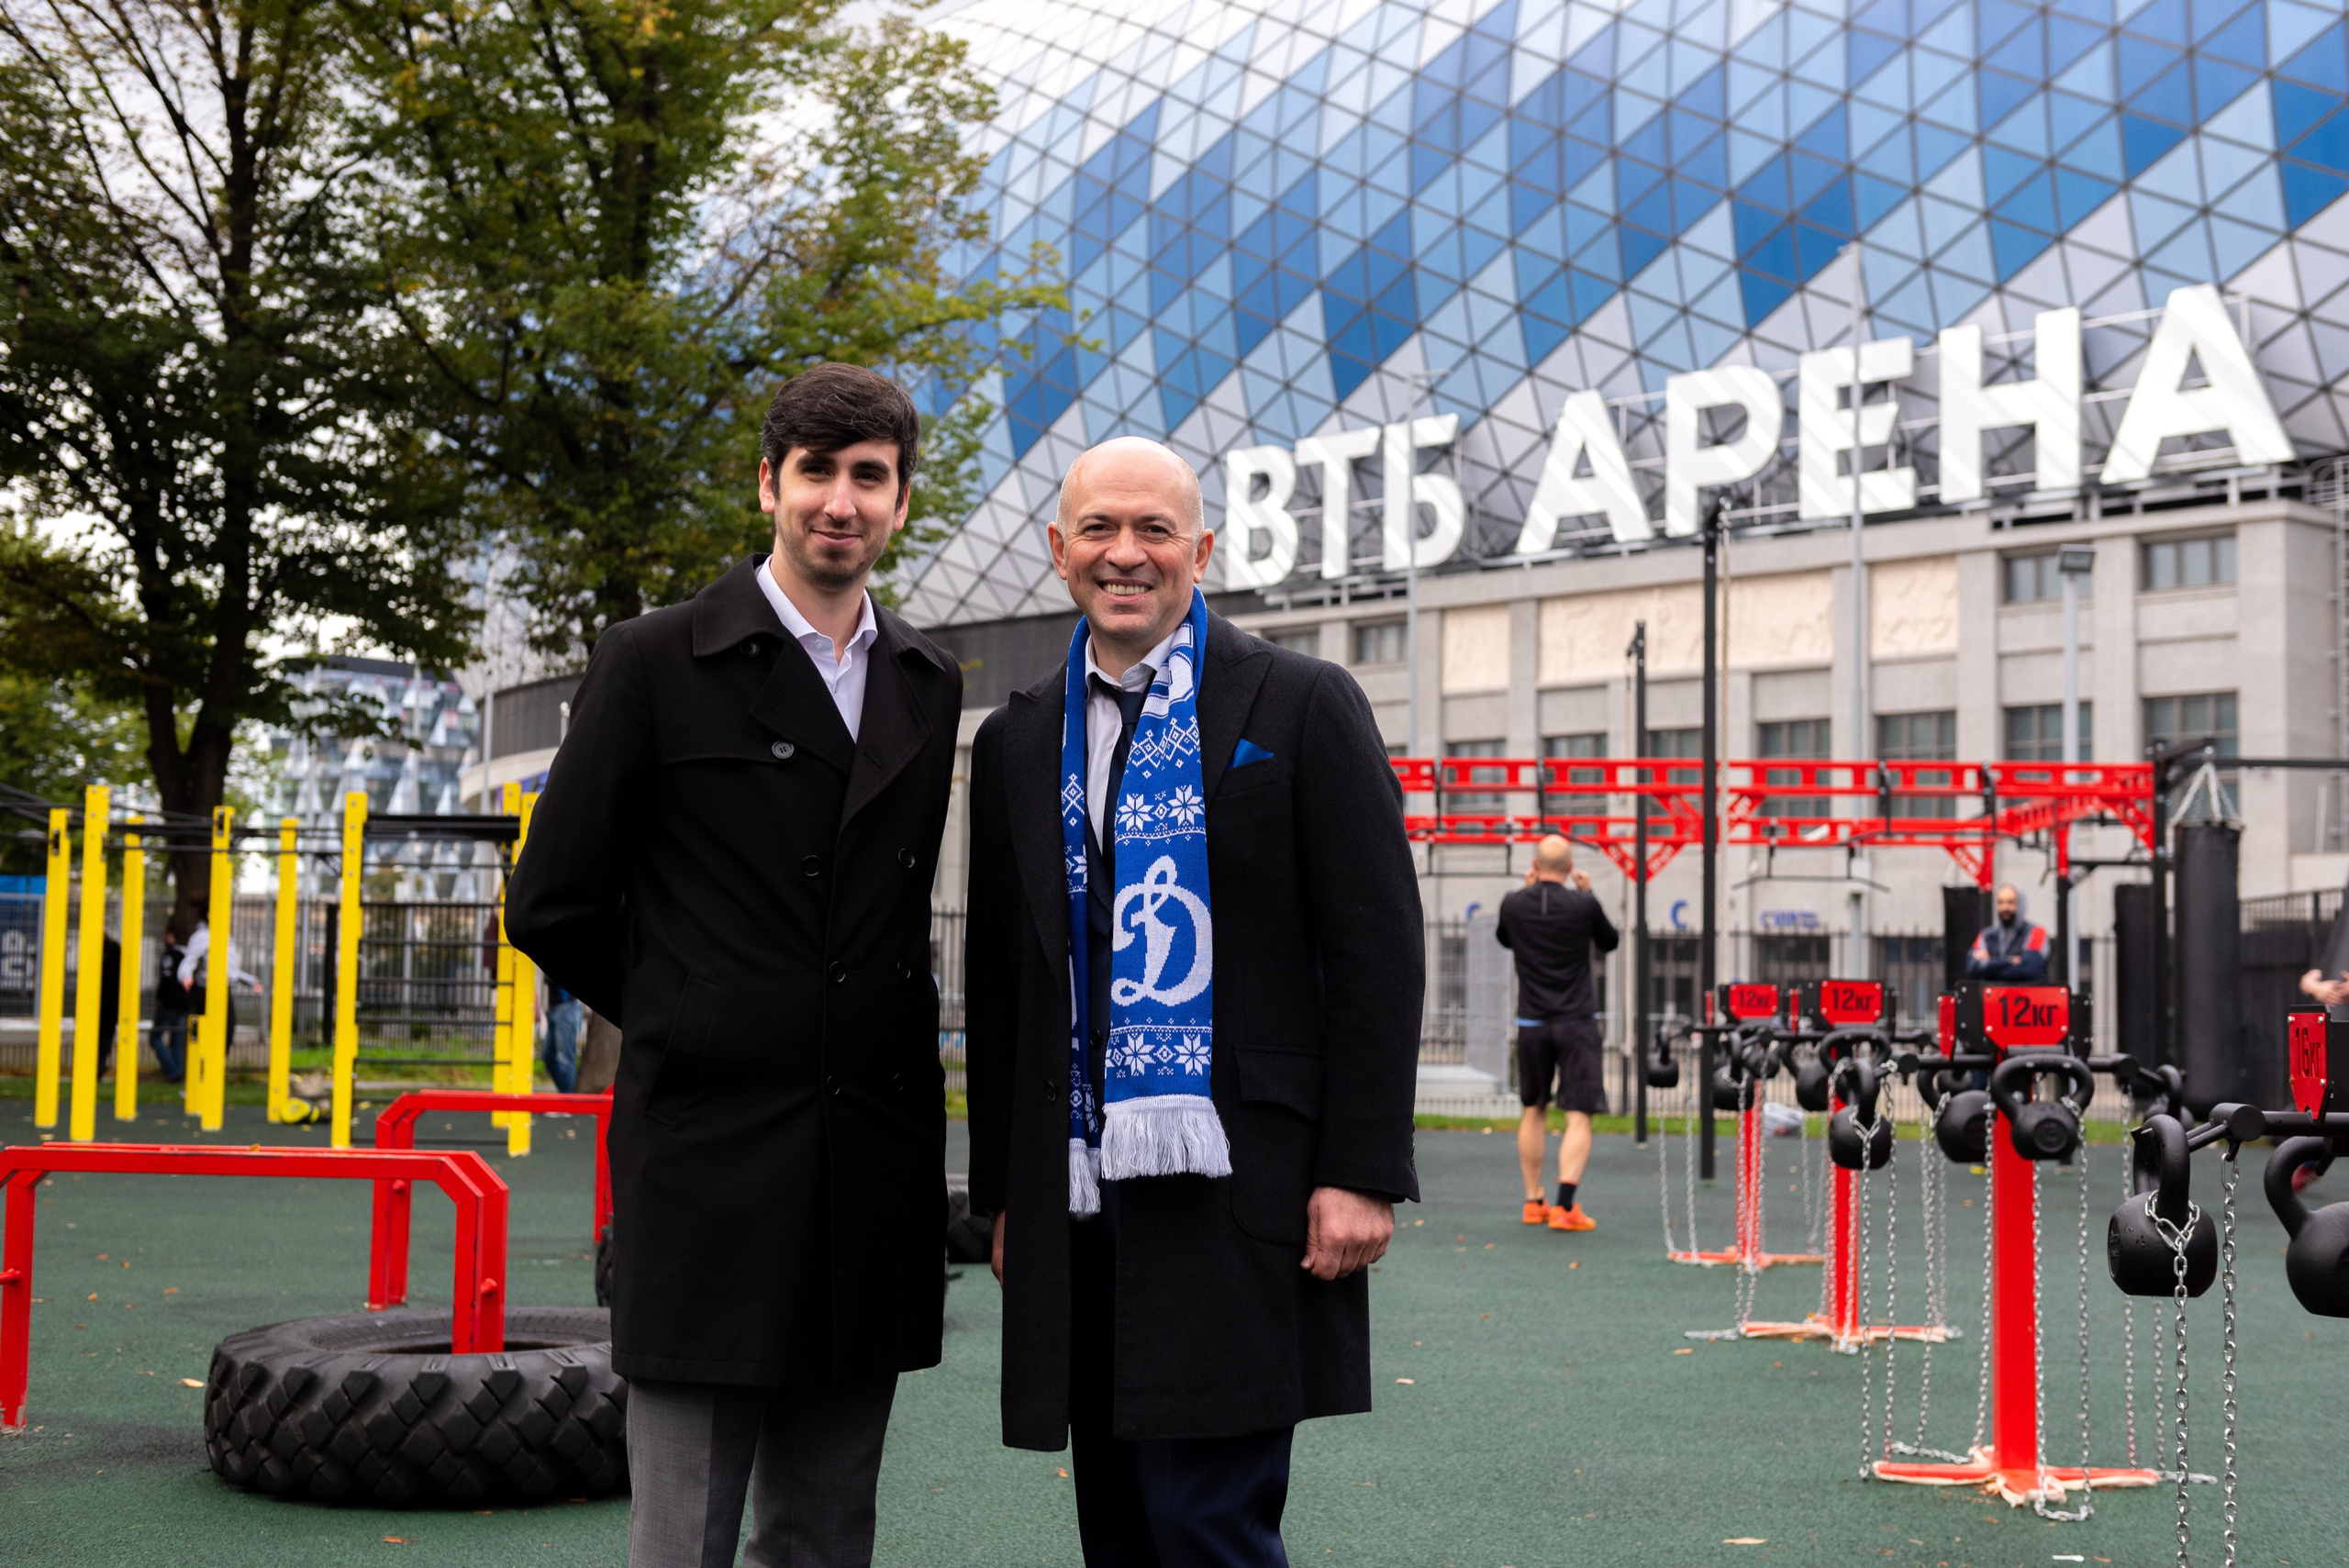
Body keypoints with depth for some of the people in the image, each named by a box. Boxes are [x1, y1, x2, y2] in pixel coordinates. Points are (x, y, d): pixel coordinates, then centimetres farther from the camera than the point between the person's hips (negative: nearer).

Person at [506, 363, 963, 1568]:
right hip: (708, 1161, -4)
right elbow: (550, 907, 0)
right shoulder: (652, 664, -2)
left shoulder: (929, 688, 12)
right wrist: (694, 1024, 7)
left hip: (872, 1179, 5)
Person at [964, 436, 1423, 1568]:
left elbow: (1378, 956, -4)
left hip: (1235, 1199, -5)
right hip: (1075, 1203, 5)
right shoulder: (1017, 742, 14)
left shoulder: (1304, 707, 0)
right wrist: (1001, 1193, 15)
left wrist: (1363, 1174, -10)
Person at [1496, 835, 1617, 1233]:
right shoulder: (1583, 905, -9)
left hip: (1532, 1022, 3)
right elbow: (1609, 942, 11)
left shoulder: (1514, 904, -2)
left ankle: (1533, 1202, 21)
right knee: (1579, 1116, -4)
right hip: (1576, 1021, -3)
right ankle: (1564, 1207, -16)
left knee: (1534, 1109, 18)